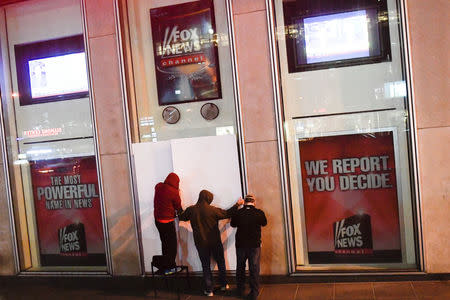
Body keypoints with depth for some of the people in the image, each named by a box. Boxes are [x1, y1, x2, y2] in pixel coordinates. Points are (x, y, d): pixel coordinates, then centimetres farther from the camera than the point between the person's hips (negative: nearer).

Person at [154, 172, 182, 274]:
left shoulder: (158, 186, -2)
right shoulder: (174, 192, -19)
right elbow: (178, 207, -4)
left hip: (157, 219, 7)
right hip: (167, 221, -7)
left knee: (165, 243, 18)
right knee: (171, 244, 7)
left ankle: (165, 264, 29)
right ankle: (169, 268, 12)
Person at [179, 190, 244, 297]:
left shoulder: (191, 210, -9)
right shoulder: (213, 210, -15)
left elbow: (181, 217, 8)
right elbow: (227, 213, -5)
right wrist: (237, 204, 7)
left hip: (201, 243, 1)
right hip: (215, 242, -1)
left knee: (206, 266, 11)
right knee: (221, 262, 18)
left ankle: (209, 290, 14)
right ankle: (223, 285, 29)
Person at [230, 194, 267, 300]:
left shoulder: (238, 213, -10)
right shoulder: (259, 213, -11)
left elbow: (233, 224, 8)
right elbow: (264, 223, 9)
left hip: (240, 244, 1)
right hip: (255, 244, -1)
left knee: (240, 267, 18)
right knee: (254, 268, 8)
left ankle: (240, 290, 30)